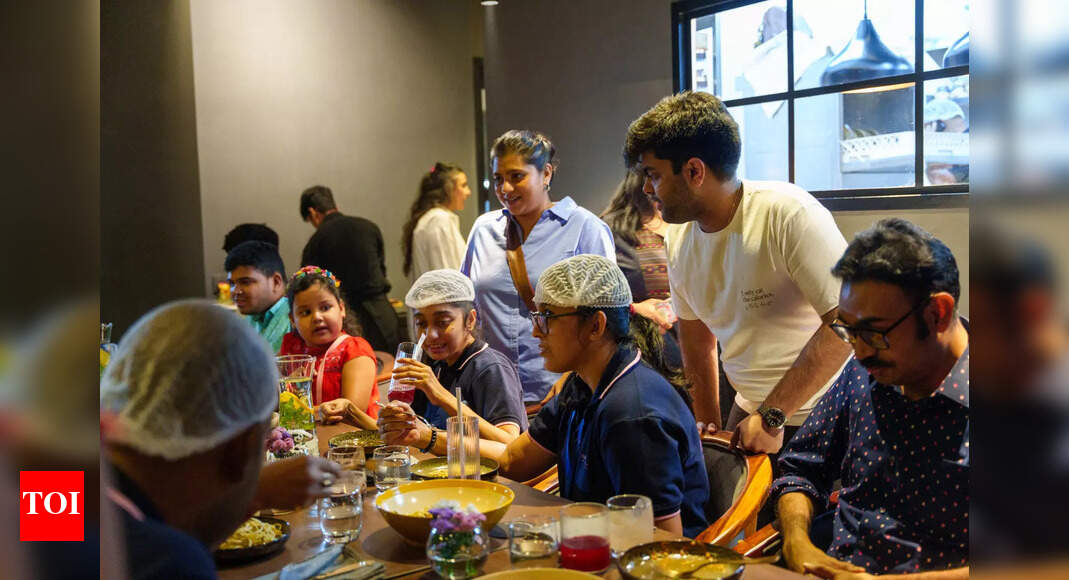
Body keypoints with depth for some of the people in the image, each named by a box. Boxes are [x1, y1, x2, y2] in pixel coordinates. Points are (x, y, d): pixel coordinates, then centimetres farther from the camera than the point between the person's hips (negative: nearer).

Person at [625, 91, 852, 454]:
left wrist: (771, 417, -25)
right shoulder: (678, 240, 0)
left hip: (822, 420, -6)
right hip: (750, 411, 6)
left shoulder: (788, 214, -22)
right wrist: (708, 424, 12)